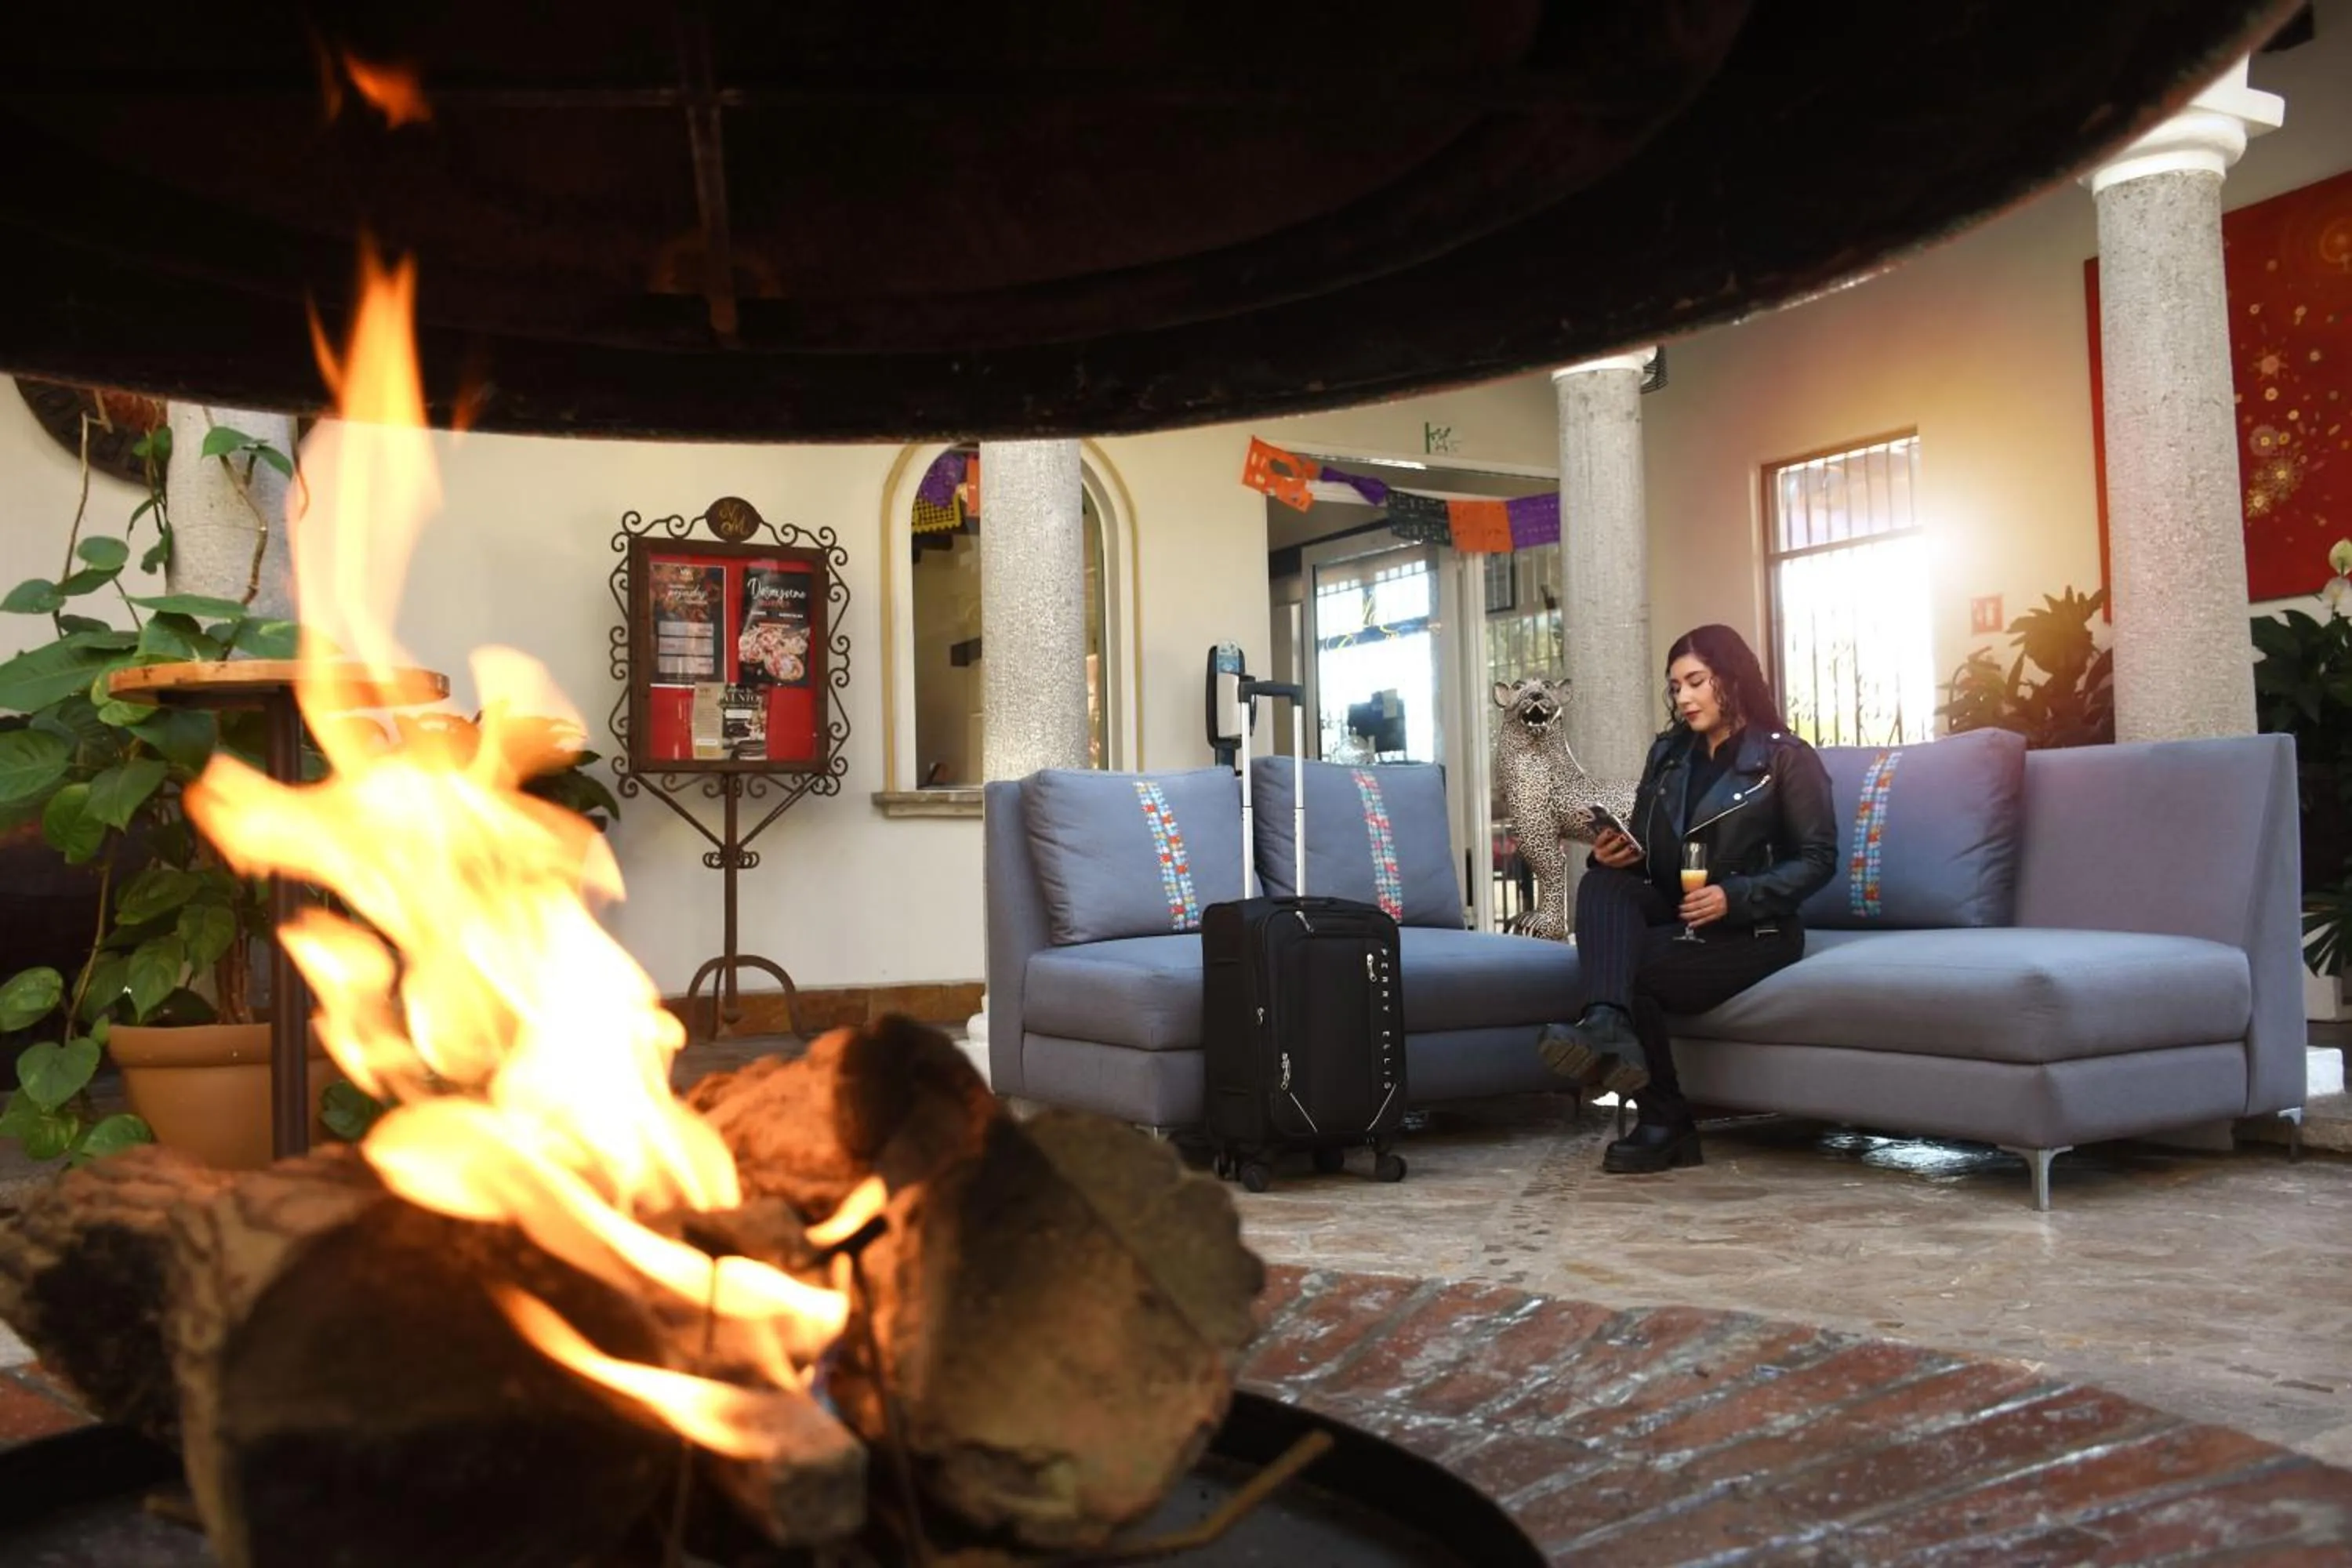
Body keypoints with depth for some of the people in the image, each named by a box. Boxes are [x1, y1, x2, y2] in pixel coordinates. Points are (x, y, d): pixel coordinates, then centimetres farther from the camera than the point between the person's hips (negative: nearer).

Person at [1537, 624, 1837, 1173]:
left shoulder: (1787, 759, 0)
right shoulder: (1667, 753, 17)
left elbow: (1818, 858, -7)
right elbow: (1644, 854, 17)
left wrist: (1736, 897, -21)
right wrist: (1617, 853, -9)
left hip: (1751, 929, -5)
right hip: (1672, 916, 5)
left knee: (1634, 967, -29)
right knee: (1602, 884, -27)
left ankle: (1665, 1124, -19)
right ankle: (1608, 1025, -49)